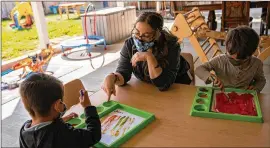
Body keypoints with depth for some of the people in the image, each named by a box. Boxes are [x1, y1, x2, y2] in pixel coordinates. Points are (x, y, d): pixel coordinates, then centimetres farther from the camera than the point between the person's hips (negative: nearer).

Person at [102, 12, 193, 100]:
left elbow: (164, 85, -33)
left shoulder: (171, 45, -28)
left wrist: (149, 57, -42)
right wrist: (112, 77, -43)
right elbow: (123, 74, -22)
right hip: (146, 86, 3)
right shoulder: (130, 44, -17)